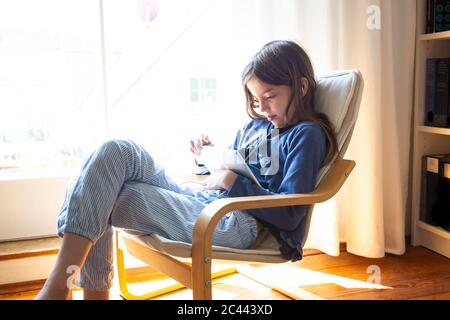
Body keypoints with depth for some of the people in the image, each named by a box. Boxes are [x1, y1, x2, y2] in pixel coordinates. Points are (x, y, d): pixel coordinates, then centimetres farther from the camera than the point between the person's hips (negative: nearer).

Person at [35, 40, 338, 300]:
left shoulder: (306, 135, -1)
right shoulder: (254, 126, 22)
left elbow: (289, 215, -11)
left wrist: (234, 182, -11)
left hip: (237, 224, -8)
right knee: (116, 152, -11)